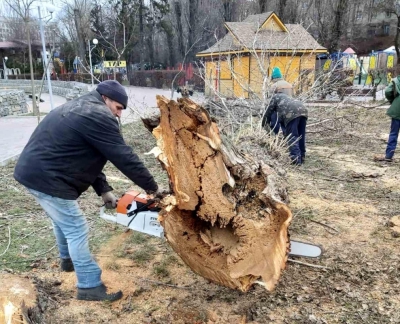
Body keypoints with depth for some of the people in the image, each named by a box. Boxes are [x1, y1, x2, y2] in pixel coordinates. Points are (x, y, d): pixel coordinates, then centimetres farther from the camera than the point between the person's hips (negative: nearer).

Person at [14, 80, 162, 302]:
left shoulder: (79, 109, 17)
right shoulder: (98, 116, -15)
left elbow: (86, 157, 17)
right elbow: (123, 157, -16)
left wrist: (104, 190, 12)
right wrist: (151, 187, -6)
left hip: (32, 171, 11)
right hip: (47, 179, -11)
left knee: (62, 220, 28)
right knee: (77, 230, -1)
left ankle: (68, 259, 50)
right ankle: (90, 286, 9)